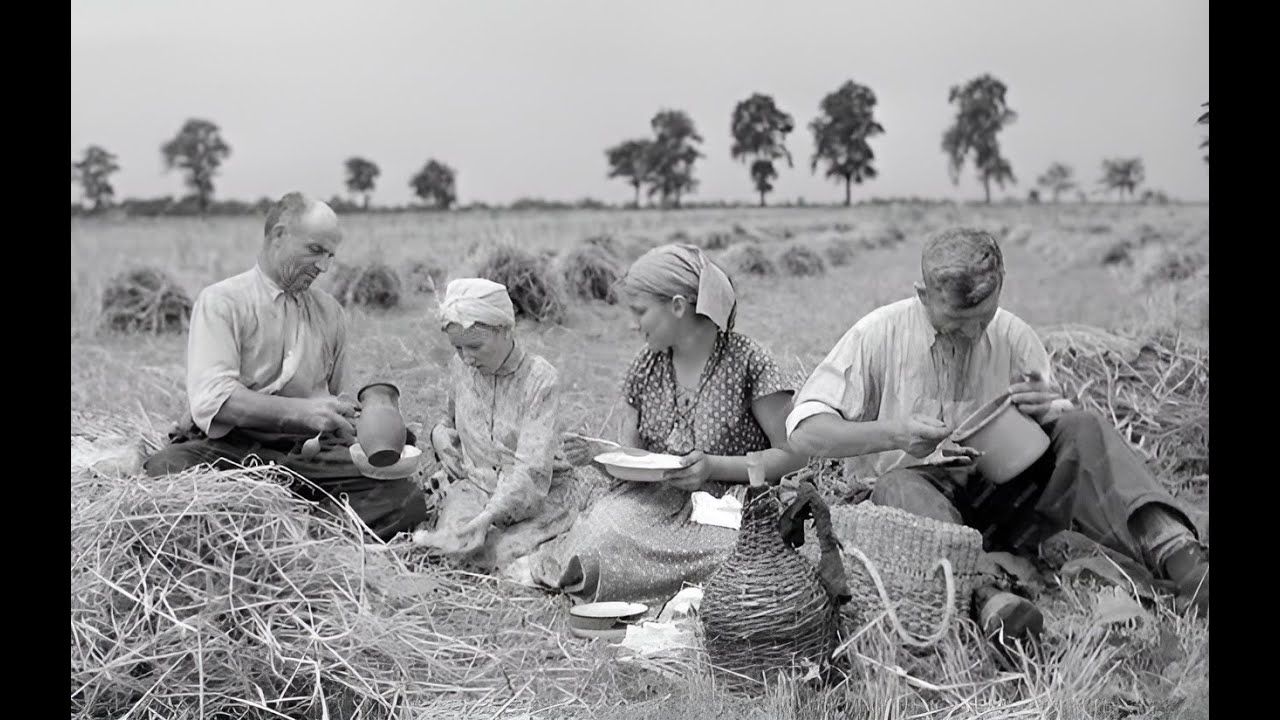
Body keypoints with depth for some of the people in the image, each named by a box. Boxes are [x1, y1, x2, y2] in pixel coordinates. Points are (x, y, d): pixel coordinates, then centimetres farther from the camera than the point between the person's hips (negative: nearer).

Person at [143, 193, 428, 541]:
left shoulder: (330, 312, 19)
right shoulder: (221, 301, 2)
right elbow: (212, 400, -13)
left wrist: (340, 416, 7)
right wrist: (302, 411, -25)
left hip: (307, 453, 3)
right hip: (231, 446, -3)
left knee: (405, 499, -22)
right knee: (166, 470, -36)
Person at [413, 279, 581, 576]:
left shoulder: (541, 379, -18)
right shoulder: (460, 367, 1)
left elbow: (532, 468, -25)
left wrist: (487, 517, -36)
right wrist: (440, 432, -1)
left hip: (539, 491, -3)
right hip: (475, 482, 3)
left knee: (507, 551, -31)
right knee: (457, 545, -28)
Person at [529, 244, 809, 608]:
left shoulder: (746, 361, -8)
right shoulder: (645, 367, 8)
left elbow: (794, 454, -7)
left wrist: (714, 467, -18)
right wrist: (598, 456, -9)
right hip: (654, 503, 2)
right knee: (594, 544, -29)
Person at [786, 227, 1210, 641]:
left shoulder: (1015, 337, 5)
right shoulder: (877, 335, -6)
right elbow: (804, 431, -10)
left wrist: (1047, 411, -15)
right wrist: (894, 433, -23)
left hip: (997, 492, 3)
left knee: (1082, 429, -19)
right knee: (899, 486, -38)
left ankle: (1174, 552, -37)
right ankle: (980, 599, -61)